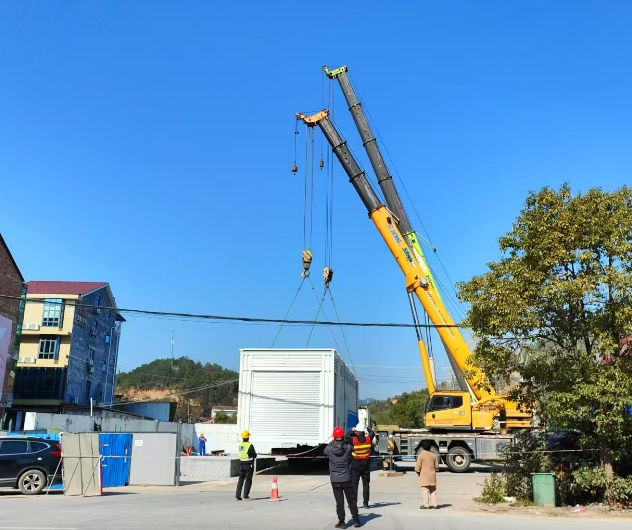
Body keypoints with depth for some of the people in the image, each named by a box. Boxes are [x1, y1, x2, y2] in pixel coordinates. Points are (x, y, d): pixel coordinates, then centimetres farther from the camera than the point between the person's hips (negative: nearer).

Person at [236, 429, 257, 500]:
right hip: (249, 464, -5)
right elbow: (254, 455, -10)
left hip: (241, 464, 5)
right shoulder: (250, 445, -15)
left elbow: (239, 454, 12)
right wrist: (255, 454, 11)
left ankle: (238, 494, 5)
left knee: (241, 479, 12)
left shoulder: (240, 445, 3)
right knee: (248, 480, 4)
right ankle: (245, 495, 3)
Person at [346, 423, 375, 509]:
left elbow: (347, 436, 4)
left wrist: (352, 431, 17)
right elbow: (372, 433, 14)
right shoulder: (369, 439, -7)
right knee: (366, 484, 10)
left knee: (354, 484, 3)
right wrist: (367, 428, 29)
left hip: (355, 464, -2)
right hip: (366, 464, 2)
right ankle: (366, 503, 12)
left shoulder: (353, 440, -15)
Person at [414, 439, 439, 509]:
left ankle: (425, 504, -3)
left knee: (425, 490, -2)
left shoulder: (421, 455, -10)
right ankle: (434, 504, 13)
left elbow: (418, 466, -10)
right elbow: (436, 466, 8)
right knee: (433, 490, 12)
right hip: (432, 475, 5)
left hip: (424, 475, -5)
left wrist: (418, 472, 8)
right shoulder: (433, 455, 4)